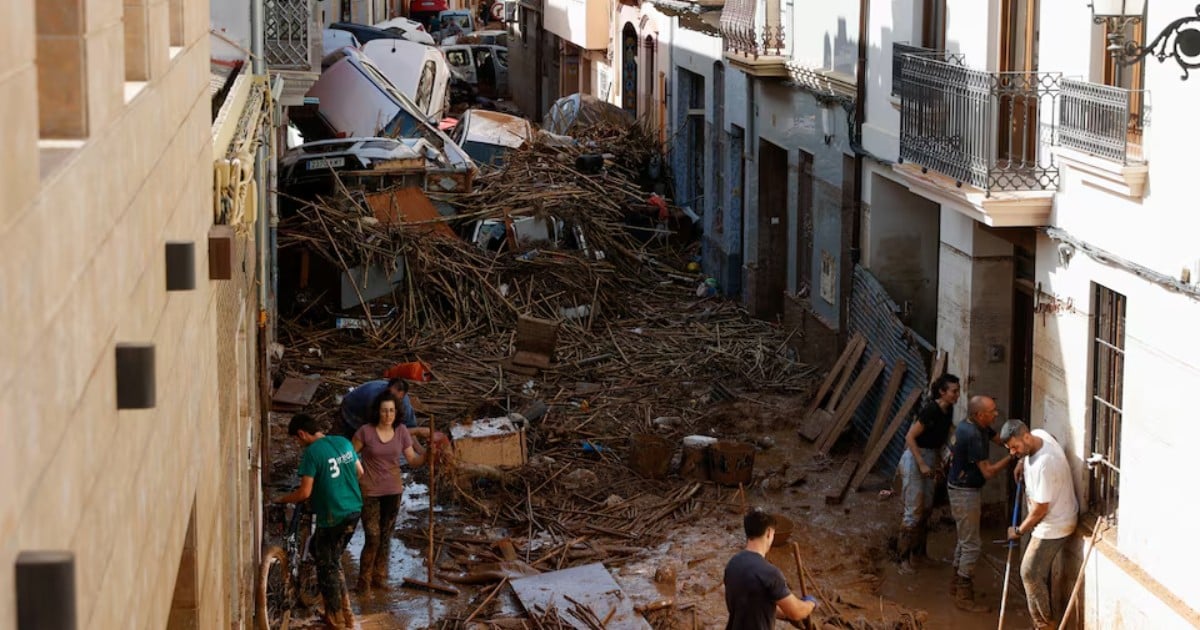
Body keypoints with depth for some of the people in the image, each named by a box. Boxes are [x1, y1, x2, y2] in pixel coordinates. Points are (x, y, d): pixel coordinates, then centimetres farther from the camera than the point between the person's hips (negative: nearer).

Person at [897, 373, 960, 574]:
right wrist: (922, 465, -22)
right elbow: (910, 437, -22)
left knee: (927, 508, 14)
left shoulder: (948, 410, 2)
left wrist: (938, 460, 11)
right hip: (914, 459, -9)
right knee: (914, 511, -8)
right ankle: (904, 558, -3)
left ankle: (918, 550, 27)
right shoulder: (931, 410, -23)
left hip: (929, 459, 9)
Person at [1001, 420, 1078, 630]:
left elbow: (1039, 510, -27)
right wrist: (1023, 461, 13)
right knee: (1039, 571, 19)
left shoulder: (1044, 465, -35)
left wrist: (1019, 531, -12)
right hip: (1050, 519, 10)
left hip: (1054, 525, -10)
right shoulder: (1039, 435, -7)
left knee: (1030, 573, -3)